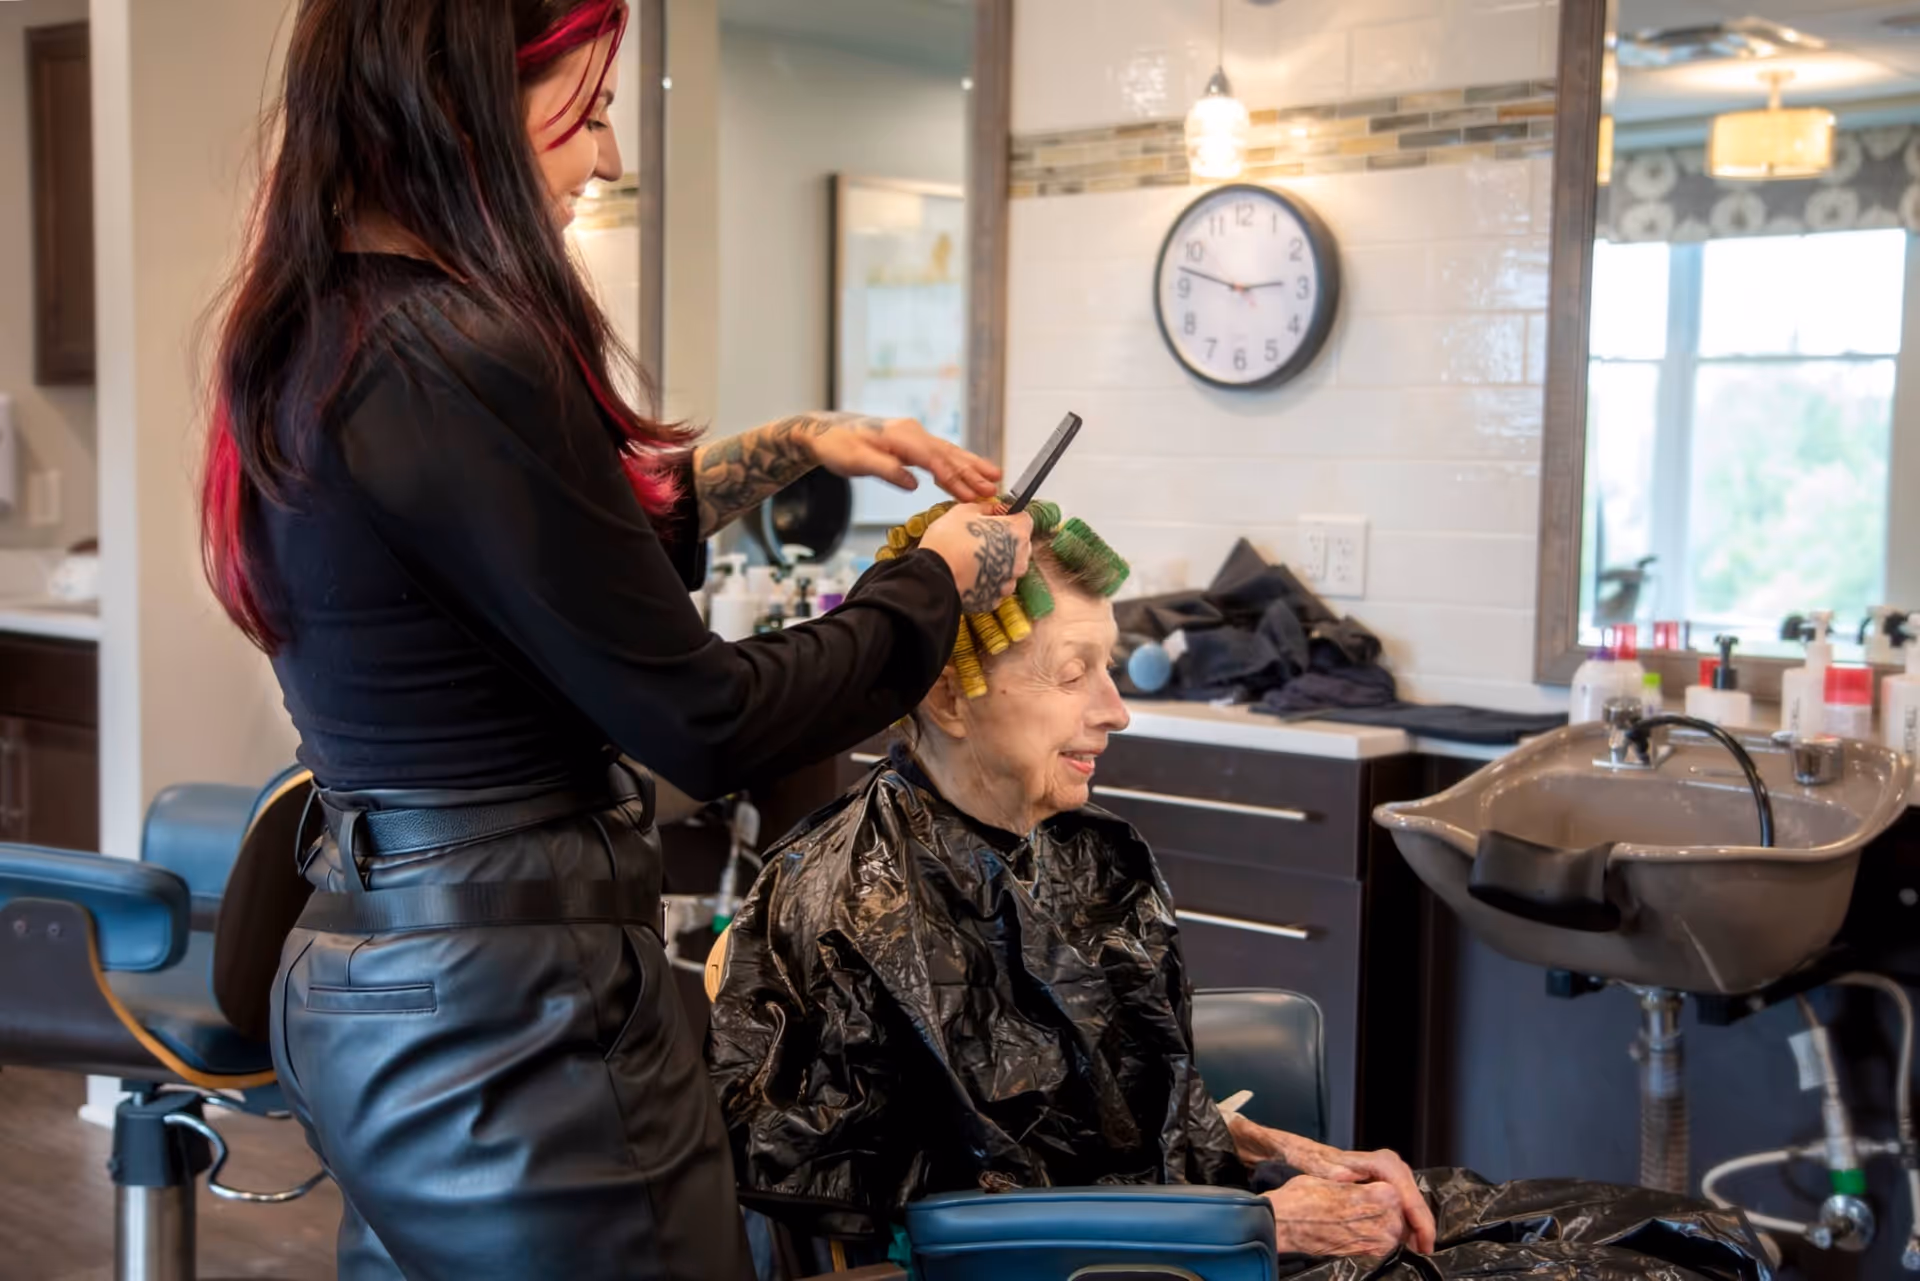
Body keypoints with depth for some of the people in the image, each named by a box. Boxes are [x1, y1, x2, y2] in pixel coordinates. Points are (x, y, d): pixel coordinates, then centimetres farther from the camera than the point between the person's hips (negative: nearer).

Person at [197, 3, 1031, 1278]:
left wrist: (796, 447, 18)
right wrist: (943, 579, -5)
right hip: (509, 1018, -9)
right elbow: (705, 722, -19)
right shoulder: (454, 360, -23)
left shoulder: (312, 338, 5)